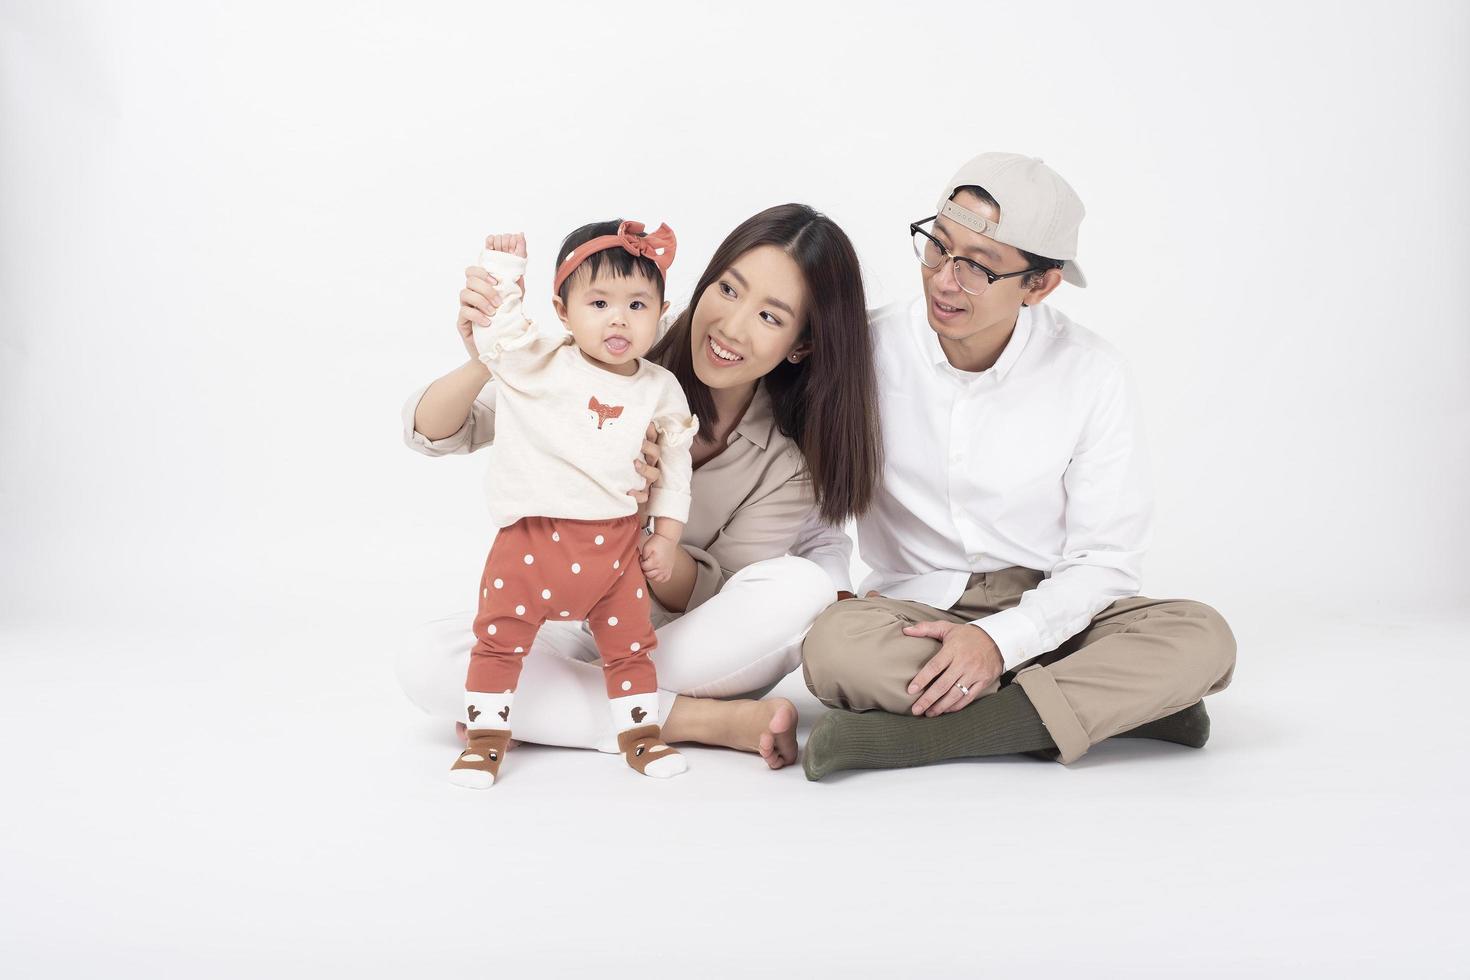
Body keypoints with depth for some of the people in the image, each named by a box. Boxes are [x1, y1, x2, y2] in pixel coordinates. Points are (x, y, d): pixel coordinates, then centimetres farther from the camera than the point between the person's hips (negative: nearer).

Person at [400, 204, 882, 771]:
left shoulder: (793, 457, -15)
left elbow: (715, 603, -14)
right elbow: (429, 432, -13)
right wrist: (483, 365, -37)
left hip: (692, 647, 0)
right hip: (579, 627, 1)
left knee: (804, 588, -31)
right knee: (427, 664, -27)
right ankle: (707, 720, -23)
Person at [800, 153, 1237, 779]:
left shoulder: (1089, 373, -8)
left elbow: (1105, 558, -8)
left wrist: (1000, 639, -23)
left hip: (1049, 611, 1)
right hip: (914, 606, 0)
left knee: (1203, 638, -27)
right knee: (833, 646, -34)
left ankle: (913, 733, -31)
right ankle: (1122, 707, -24)